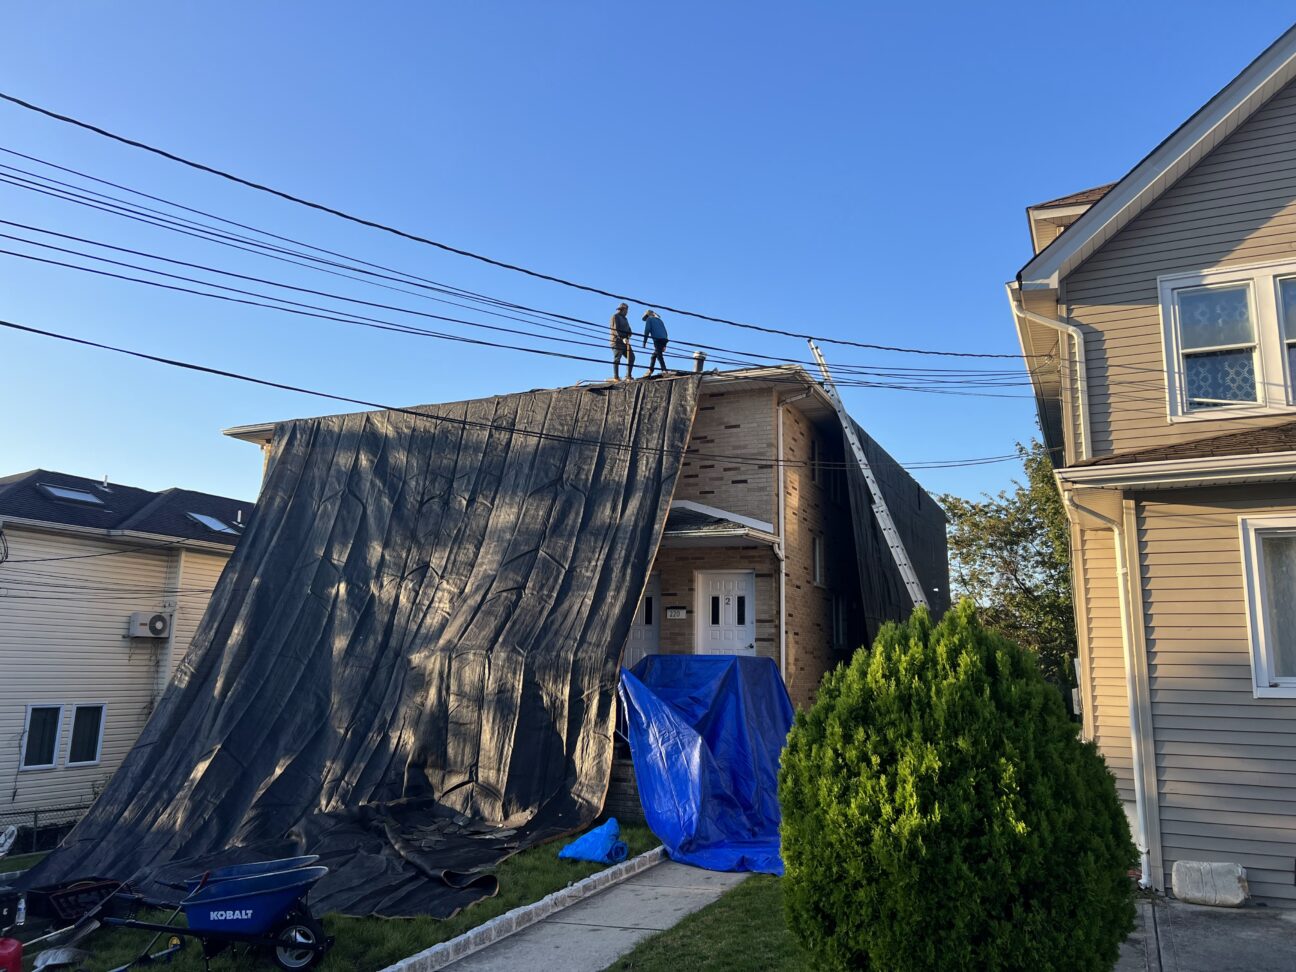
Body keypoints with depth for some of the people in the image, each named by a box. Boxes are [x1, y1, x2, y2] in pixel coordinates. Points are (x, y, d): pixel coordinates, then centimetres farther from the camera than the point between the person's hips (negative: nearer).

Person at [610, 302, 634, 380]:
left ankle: (628, 375, 6)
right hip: (617, 341, -8)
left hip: (624, 342, 8)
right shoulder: (615, 316, -2)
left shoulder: (625, 319, 25)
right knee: (617, 359, -10)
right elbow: (615, 329, -15)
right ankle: (616, 377, -12)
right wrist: (622, 338, -26)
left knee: (631, 357, 3)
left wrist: (629, 334, -5)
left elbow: (628, 330, 20)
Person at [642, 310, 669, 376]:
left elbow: (647, 330, -1)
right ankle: (650, 371, 15)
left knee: (659, 355, -14)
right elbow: (665, 331, 25)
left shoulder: (649, 319, 13)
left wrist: (644, 342, 0)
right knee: (654, 355, 16)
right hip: (664, 339, 7)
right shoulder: (659, 320, 30)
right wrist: (664, 345, 23)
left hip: (657, 339, -7)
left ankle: (664, 370, -27)